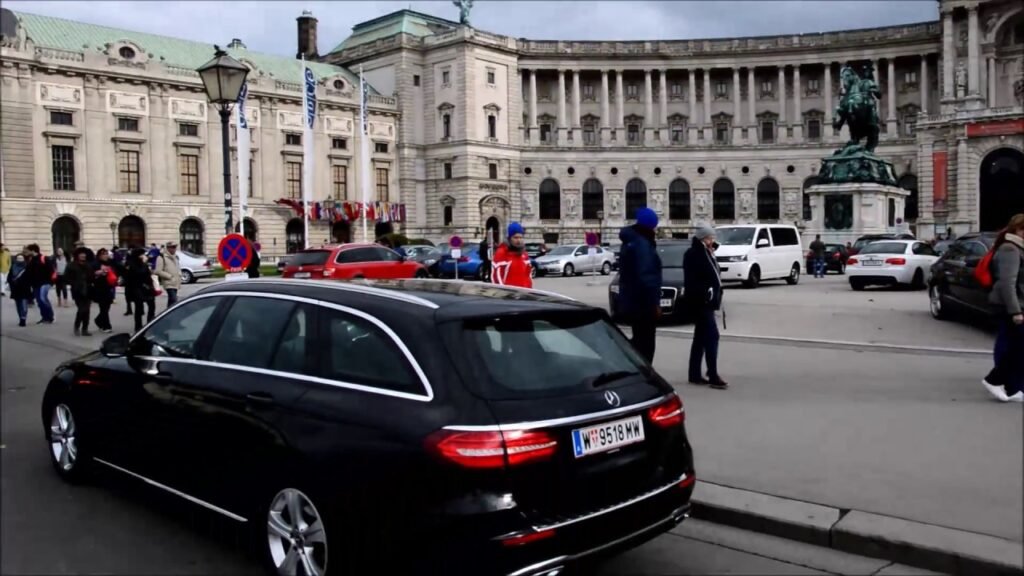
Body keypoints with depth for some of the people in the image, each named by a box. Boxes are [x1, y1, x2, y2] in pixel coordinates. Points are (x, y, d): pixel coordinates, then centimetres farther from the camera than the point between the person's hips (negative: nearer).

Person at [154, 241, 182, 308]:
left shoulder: (175, 257, 16)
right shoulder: (162, 257, -8)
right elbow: (158, 271, -13)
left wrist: (179, 276, 9)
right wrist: (169, 276, -14)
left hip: (176, 283, 8)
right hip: (169, 284, -8)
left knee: (171, 301, 15)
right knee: (174, 301, -20)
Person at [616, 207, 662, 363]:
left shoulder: (631, 241, 15)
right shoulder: (642, 244, -17)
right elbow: (646, 278, -25)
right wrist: (654, 303, -20)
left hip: (632, 302, 10)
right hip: (642, 303, -10)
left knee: (639, 343, 20)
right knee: (645, 345, -4)